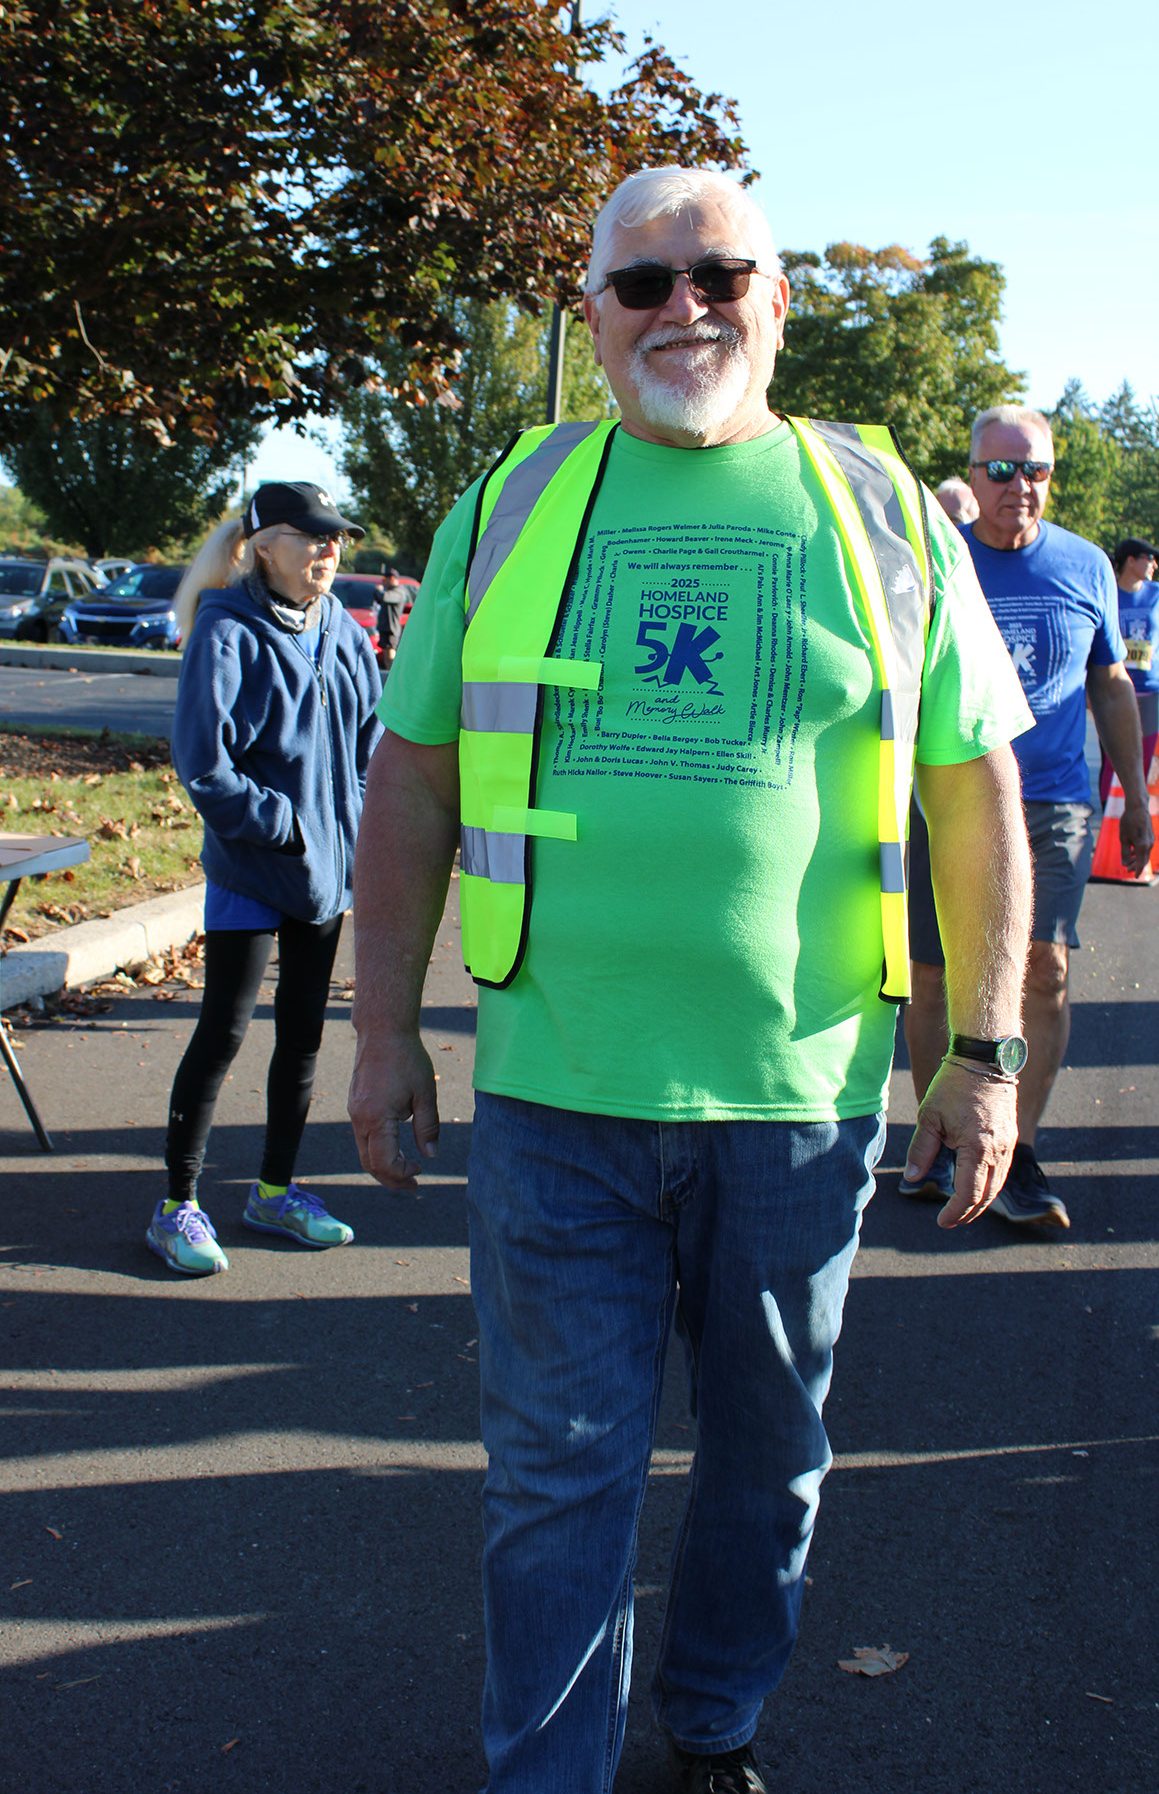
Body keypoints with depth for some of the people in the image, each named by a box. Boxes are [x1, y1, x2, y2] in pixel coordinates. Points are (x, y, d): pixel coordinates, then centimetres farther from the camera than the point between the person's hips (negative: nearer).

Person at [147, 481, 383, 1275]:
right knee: (224, 1032, -2)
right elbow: (201, 763, -15)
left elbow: (373, 742, 14)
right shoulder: (226, 634, -12)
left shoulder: (345, 636, 6)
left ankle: (276, 1189, 27)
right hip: (250, 873, -6)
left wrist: (350, 827, 1)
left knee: (304, 1029, 12)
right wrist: (280, 824, -16)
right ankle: (178, 1205, 9)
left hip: (327, 868, 6)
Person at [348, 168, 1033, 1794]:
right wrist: (386, 1031, 4)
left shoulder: (880, 510, 3)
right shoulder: (511, 506, 4)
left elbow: (977, 793, 5)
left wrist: (983, 1051, 2)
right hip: (554, 1094, 0)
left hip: (800, 1098, 1)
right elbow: (414, 782, 6)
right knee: (557, 1469, 7)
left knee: (769, 1449, 17)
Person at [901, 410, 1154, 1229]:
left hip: (1054, 802, 0)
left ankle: (1018, 1159, -2)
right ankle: (939, 1145, 21)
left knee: (1045, 968, -12)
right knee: (933, 976, 4)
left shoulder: (1086, 567, 8)